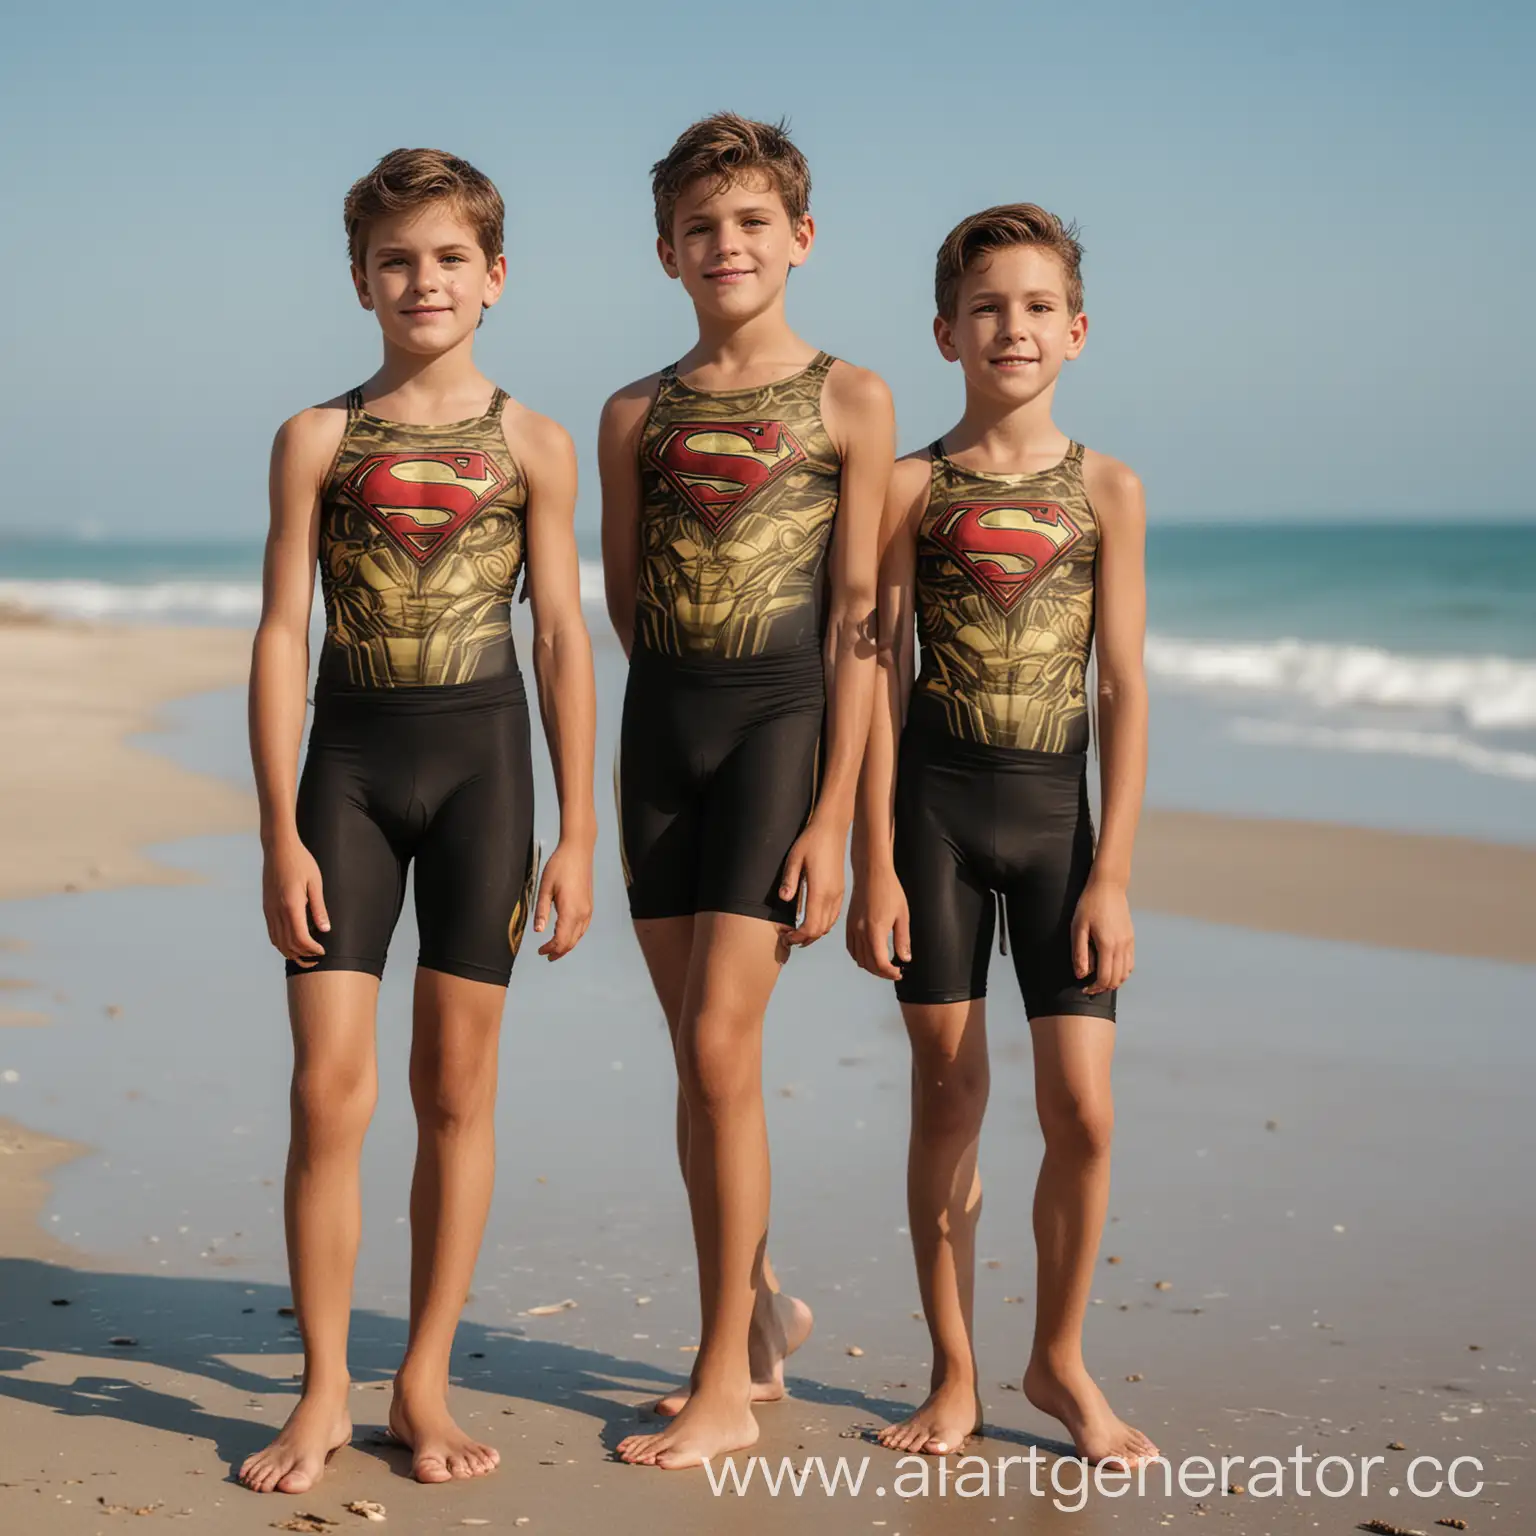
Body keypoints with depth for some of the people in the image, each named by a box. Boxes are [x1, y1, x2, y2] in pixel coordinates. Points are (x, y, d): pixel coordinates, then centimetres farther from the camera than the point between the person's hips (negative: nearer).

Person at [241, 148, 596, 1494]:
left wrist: (578, 835, 0)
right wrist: (280, 833, -4)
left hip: (481, 753, 0)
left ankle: (426, 1385, 16)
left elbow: (564, 642, 4)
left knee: (457, 1087, 4)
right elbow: (281, 635, 1)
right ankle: (323, 1394, 8)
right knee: (328, 1085, -4)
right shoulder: (318, 438, 3)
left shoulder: (531, 446, 4)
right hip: (349, 754, 0)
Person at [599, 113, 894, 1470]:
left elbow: (857, 621, -4)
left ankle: (727, 1383, -2)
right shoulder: (636, 416, 10)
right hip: (664, 721, 4)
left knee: (722, 1045, -11)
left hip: (782, 716, -4)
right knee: (699, 1056, 9)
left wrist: (834, 813, -9)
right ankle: (759, 1304, 28)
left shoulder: (849, 403, 0)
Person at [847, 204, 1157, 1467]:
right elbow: (881, 680, 1)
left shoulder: (1106, 490, 3)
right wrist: (875, 865, -4)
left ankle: (1061, 1360, 19)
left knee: (1082, 1105, -2)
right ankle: (955, 1374, 18)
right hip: (936, 797, -1)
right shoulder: (914, 487, 1)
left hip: (1057, 804, 1)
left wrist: (1113, 872, -4)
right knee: (948, 1093, 4)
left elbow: (1123, 689, 1)